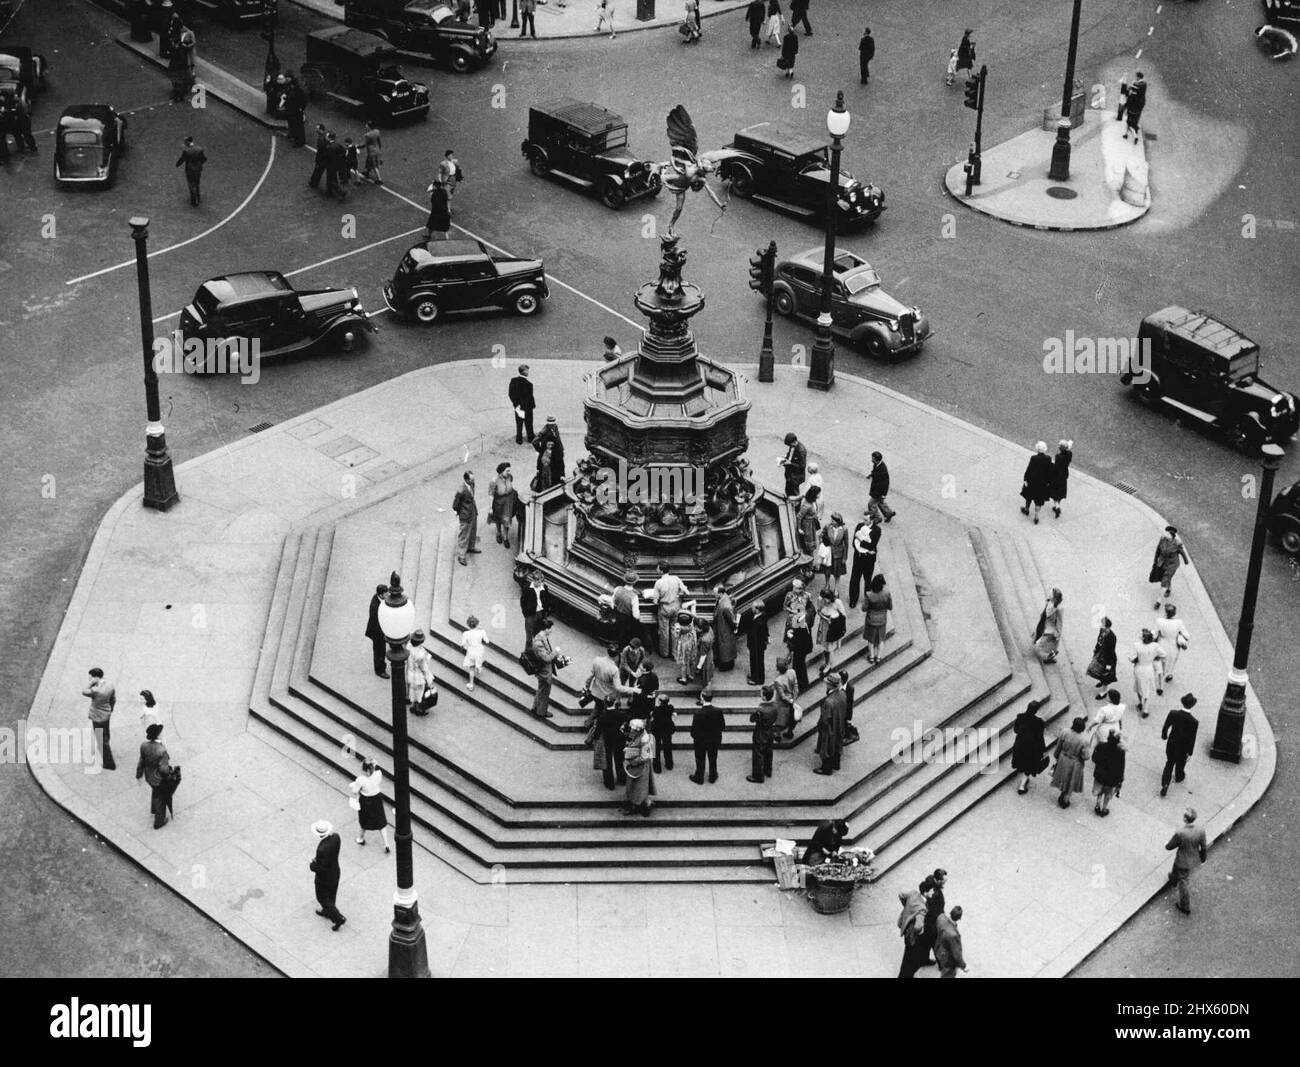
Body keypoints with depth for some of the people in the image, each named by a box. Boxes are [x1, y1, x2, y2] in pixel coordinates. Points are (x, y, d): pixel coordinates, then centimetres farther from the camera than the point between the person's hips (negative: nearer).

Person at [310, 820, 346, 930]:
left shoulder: (322, 849, -41)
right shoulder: (335, 837, -19)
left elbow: (323, 867, -31)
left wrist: (313, 865, -13)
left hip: (324, 878, -7)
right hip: (335, 872, 7)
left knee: (322, 898, 19)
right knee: (331, 895, 30)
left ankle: (338, 918, 22)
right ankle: (327, 911, 54)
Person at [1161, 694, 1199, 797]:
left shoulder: (1173, 714, -24)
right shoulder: (1193, 721, -29)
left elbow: (1165, 727, -9)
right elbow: (1192, 739, -18)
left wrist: (1164, 736, 13)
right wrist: (1190, 753, -4)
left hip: (1171, 744, 1)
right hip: (1183, 747, -1)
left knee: (1169, 764, 20)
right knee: (1180, 764, 27)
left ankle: (1165, 786, 13)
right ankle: (1179, 777, 55)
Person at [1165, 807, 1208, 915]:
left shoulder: (1179, 833, -40)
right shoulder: (1201, 831, -26)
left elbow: (1169, 847, -24)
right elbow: (1203, 847, -9)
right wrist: (1203, 858, 12)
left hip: (1183, 861, -5)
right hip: (1193, 859, 5)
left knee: (1183, 884, 17)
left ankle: (1186, 908, 34)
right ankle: (1174, 879, 70)